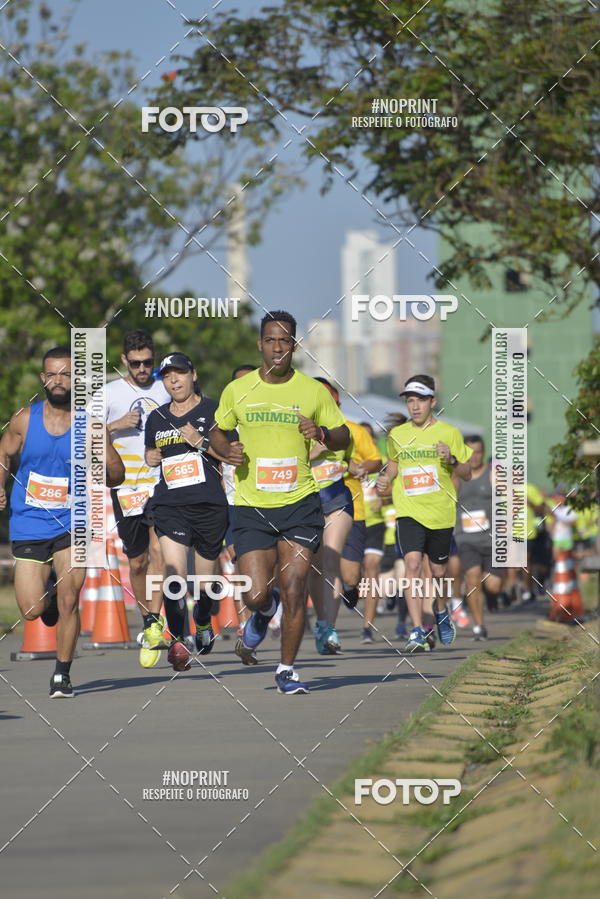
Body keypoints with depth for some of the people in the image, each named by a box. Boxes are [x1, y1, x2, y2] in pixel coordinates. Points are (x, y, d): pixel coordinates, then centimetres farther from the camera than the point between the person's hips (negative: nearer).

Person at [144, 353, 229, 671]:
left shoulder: (213, 411, 1)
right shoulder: (156, 418, 13)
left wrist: (201, 442, -14)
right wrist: (151, 459, 5)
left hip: (209, 504, -1)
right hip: (169, 504, 1)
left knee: (205, 579, 10)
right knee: (174, 572, -19)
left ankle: (203, 624, 40)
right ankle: (176, 641, -19)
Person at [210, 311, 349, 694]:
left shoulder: (314, 390, 2)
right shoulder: (237, 390, 4)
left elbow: (344, 437, 9)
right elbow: (218, 432, 18)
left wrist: (322, 432, -13)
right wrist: (227, 451, -5)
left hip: (300, 502, 0)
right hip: (252, 506, 0)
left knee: (294, 591, -7)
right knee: (256, 595, -8)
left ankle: (287, 669, 10)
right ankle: (264, 614, 31)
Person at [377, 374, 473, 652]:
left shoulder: (449, 433, 0)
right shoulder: (397, 435, 7)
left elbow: (467, 475, 4)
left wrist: (451, 460, -16)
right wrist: (384, 481, 4)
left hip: (441, 513, 0)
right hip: (409, 512, 0)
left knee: (438, 571, 11)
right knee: (412, 562, -19)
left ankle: (441, 611, 44)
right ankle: (417, 632, -23)